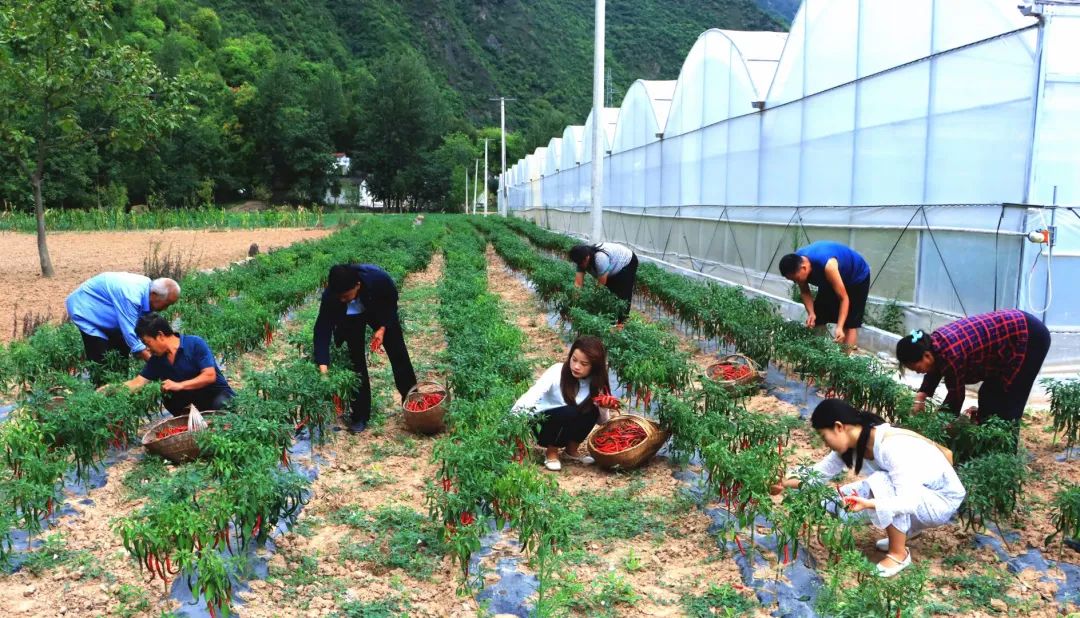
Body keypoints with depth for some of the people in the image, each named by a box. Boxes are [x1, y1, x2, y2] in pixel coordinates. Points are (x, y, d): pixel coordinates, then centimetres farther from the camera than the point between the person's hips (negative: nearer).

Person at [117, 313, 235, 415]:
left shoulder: (195, 344, -16)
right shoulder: (156, 360, 3)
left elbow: (210, 376, -22)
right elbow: (137, 382, 3)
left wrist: (179, 385, -26)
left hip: (218, 394, -6)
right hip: (191, 398, 6)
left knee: (220, 405, -37)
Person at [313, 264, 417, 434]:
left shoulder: (378, 278, -41)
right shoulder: (330, 296, -38)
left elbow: (392, 300, -18)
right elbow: (322, 329, -36)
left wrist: (383, 328, -26)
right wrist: (322, 367, -44)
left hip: (380, 311, 0)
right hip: (351, 317, 0)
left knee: (398, 355, 4)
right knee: (356, 360, -7)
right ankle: (360, 416, 4)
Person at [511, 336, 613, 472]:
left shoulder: (596, 382, -10)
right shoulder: (558, 371, -23)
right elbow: (534, 393, -36)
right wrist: (514, 416, -53)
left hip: (567, 427, 5)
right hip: (541, 422, -4)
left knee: (592, 412, -23)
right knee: (570, 412, -33)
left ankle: (572, 449, 0)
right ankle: (551, 451, -8)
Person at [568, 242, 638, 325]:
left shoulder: (600, 258, -42)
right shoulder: (581, 261, -20)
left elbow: (601, 284, -35)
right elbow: (578, 284, -22)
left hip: (628, 263, -7)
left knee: (623, 294, -11)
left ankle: (621, 321, -2)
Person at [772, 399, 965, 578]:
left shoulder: (892, 446, -32)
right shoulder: (851, 443, -9)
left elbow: (910, 501, -35)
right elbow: (820, 472, 0)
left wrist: (868, 504, -49)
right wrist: (785, 483, -10)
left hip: (942, 500, -7)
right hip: (906, 495, 8)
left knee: (880, 482, -32)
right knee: (842, 502, -7)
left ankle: (899, 554, -12)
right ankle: (908, 528, 12)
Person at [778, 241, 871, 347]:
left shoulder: (828, 266, -43)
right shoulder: (797, 262, -24)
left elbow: (844, 299, -35)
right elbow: (805, 292, -9)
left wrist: (839, 327, -44)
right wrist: (811, 313, -25)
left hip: (857, 278, -7)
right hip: (830, 279, 7)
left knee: (850, 323, -12)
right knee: (818, 319, 3)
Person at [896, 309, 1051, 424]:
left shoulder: (950, 355, -29)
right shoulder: (934, 342, -5)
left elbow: (956, 396, -15)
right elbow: (935, 371, 14)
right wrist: (920, 399, 2)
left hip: (1030, 337, -9)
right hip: (1014, 330, 9)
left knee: (1007, 402, -6)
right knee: (989, 395, 11)